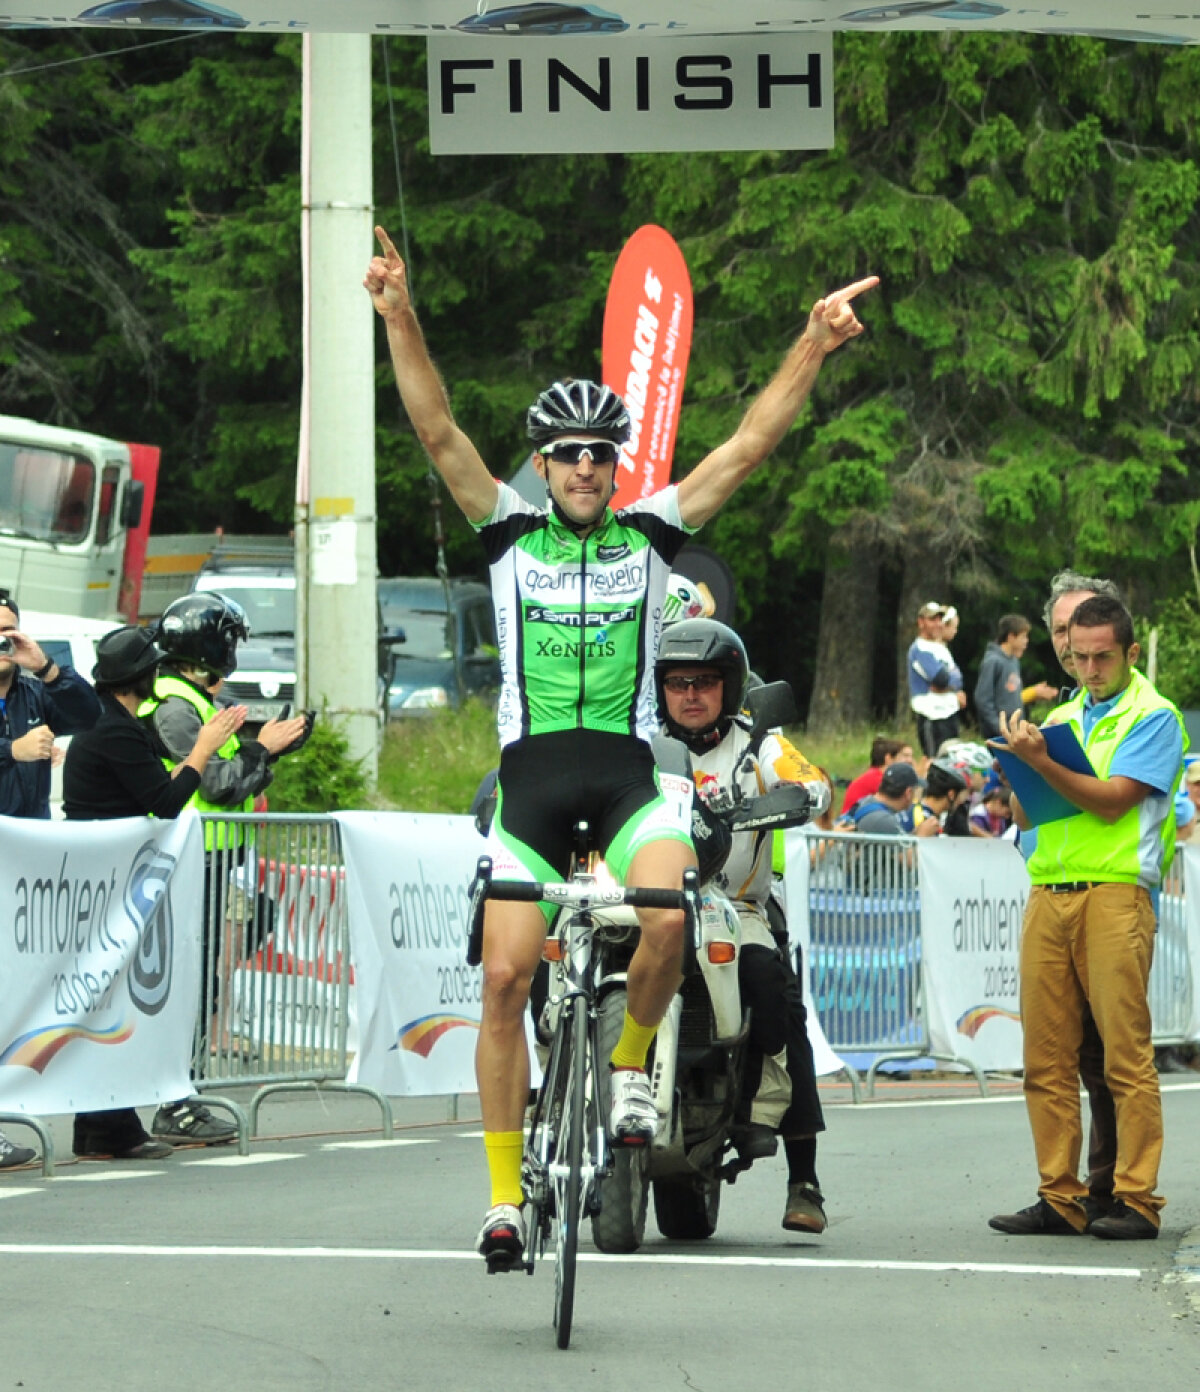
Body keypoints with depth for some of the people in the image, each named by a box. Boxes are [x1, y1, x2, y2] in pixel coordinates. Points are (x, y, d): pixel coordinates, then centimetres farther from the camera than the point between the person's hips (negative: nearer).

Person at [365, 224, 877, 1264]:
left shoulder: (652, 534, 8)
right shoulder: (510, 534, 7)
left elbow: (753, 442, 3)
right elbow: (437, 430, -3)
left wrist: (815, 346, -7)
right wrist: (400, 318, -15)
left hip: (627, 775, 0)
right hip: (533, 776, 0)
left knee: (666, 914, -30)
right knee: (506, 975, -8)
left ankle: (631, 1061, -1)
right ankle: (506, 1194, 1)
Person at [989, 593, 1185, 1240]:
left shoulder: (1152, 717, 2)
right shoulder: (1063, 716, 22)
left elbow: (1110, 801, -10)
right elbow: (1024, 814, 19)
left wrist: (1040, 761, -16)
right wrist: (1021, 757, 0)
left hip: (1115, 894, -6)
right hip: (1048, 895, 6)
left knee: (1126, 1054, -8)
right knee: (1046, 1058, 2)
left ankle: (1136, 1199, -7)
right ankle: (1059, 1198, 5)